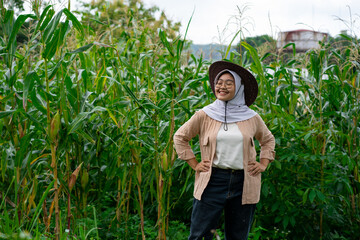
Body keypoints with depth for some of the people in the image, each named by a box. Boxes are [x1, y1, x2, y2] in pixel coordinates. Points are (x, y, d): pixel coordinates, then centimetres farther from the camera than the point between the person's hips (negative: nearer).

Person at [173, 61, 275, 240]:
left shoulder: (252, 118, 6)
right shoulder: (205, 115, 0)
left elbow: (268, 140, 23)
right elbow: (180, 137, 9)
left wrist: (263, 164, 10)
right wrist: (194, 164, 3)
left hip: (244, 184, 2)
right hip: (213, 181, -2)